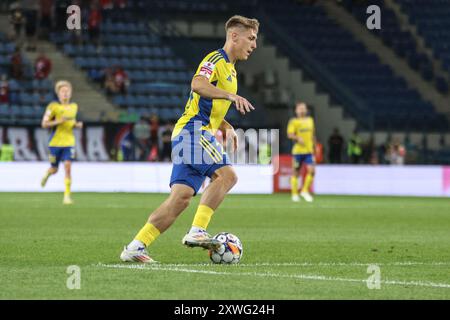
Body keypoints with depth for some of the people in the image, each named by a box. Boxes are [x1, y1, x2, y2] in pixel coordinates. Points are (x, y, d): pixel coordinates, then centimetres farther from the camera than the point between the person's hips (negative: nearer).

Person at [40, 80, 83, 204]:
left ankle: (67, 196, -12)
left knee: (68, 167, -14)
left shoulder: (74, 107, 9)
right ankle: (47, 174, 48)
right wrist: (59, 121, -22)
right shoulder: (53, 106, -6)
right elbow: (44, 124, -8)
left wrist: (77, 125, 2)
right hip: (55, 142, -2)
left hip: (69, 142, 2)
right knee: (54, 169, 9)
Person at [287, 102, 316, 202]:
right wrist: (297, 138, -33)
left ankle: (305, 191, 5)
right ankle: (294, 194, 16)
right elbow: (290, 134, -15)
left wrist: (314, 147, 22)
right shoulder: (293, 121, -4)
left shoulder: (310, 120, 14)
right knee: (296, 173, 3)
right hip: (297, 151, -4)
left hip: (309, 151, 4)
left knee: (311, 170, -11)